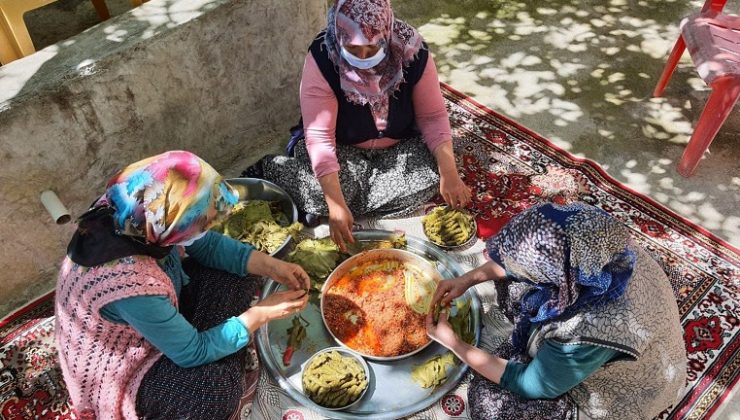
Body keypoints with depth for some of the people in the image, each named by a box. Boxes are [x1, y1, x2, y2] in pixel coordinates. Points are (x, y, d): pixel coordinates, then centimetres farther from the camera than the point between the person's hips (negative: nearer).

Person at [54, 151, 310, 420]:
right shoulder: (134, 287, -41)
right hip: (115, 369, -7)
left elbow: (208, 244, -4)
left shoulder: (145, 214, -23)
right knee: (219, 387, -28)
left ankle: (231, 377, 10)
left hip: (158, 321, 8)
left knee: (238, 280, -4)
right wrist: (262, 313, -20)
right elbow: (193, 351, -25)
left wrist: (272, 266, -13)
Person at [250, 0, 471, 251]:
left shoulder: (413, 53, -22)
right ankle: (267, 171, 1)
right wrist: (336, 204, -37)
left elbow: (433, 116, -12)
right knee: (322, 192, -29)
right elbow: (320, 137, -29)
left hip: (400, 146, 3)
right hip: (343, 148, -2)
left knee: (431, 178, -24)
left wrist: (449, 172, -24)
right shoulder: (321, 60, -27)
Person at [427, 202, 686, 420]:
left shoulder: (588, 336, -43)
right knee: (513, 285, -2)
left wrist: (453, 343, -17)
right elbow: (520, 257, -4)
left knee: (486, 395, -11)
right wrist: (469, 279, -8)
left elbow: (529, 385, -23)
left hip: (614, 398, -6)